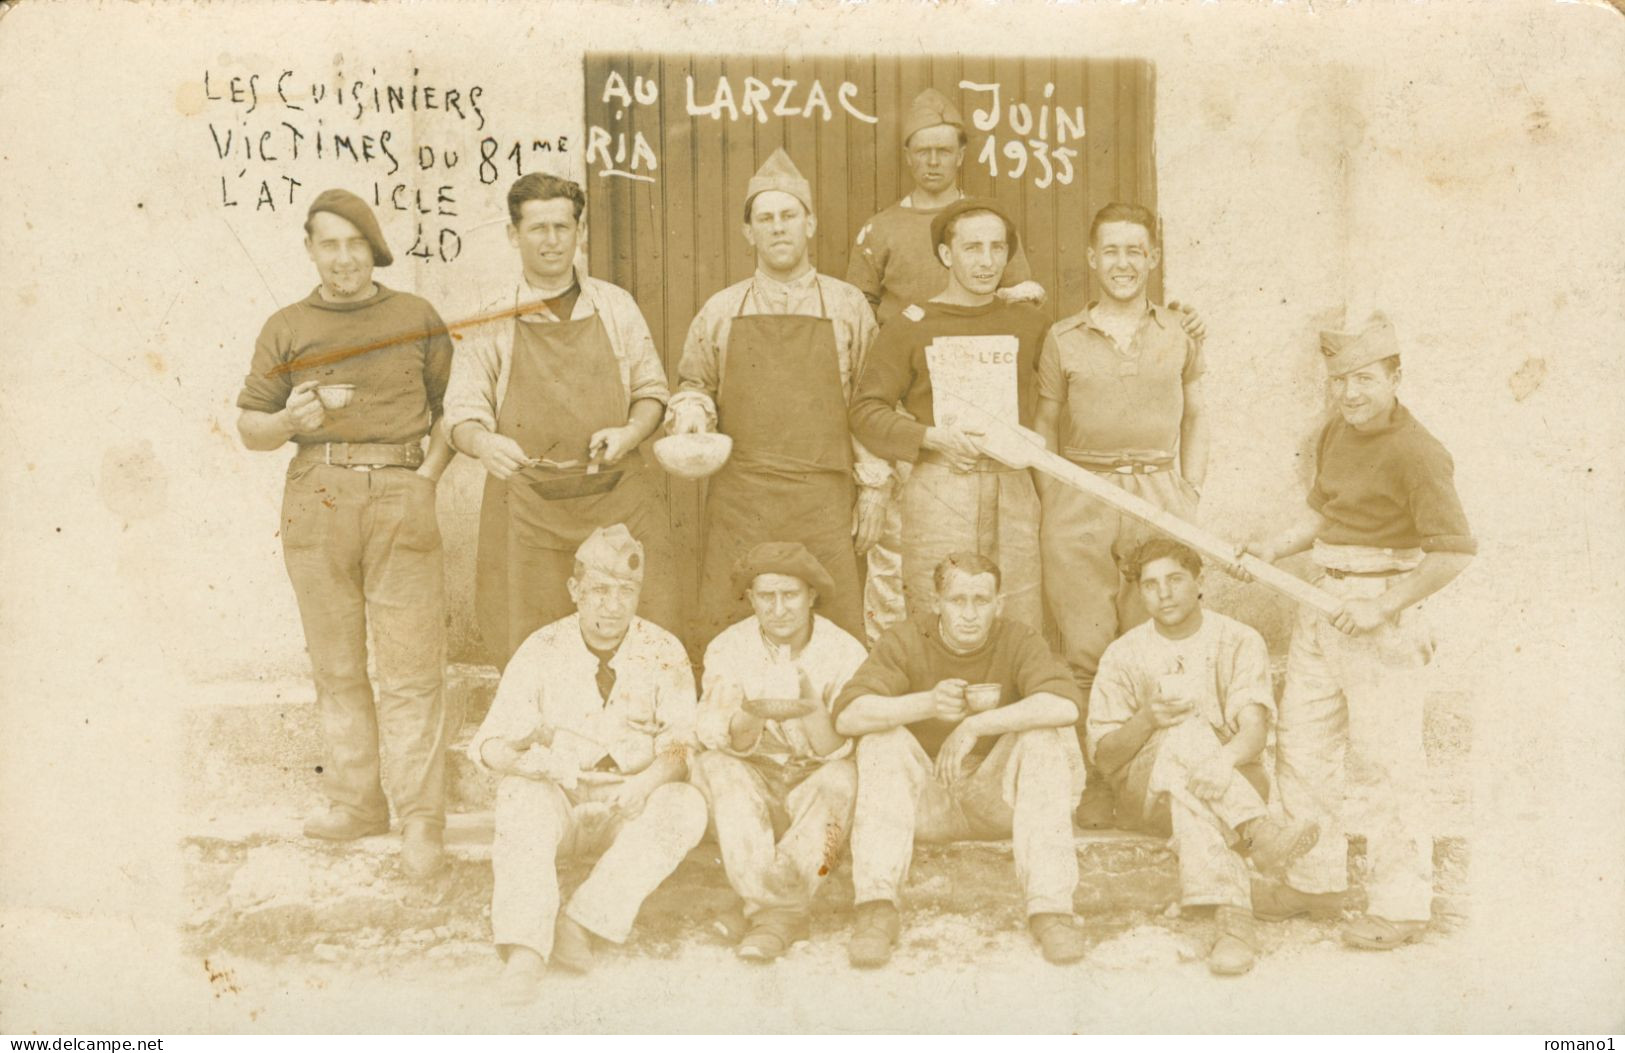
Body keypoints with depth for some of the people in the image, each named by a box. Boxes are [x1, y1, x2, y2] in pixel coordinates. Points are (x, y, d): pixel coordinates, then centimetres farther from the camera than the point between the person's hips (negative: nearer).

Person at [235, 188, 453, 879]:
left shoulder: (417, 317, 12)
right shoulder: (286, 329, 14)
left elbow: (451, 405, 14)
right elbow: (248, 427, 15)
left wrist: (431, 472, -1)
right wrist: (287, 421, -7)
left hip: (399, 496, -2)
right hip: (317, 502, 2)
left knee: (410, 666, -6)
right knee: (336, 662, 7)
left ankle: (422, 819, -1)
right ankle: (355, 801, 18)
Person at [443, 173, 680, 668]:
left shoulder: (616, 306, 12)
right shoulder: (493, 323, 9)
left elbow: (651, 390, 16)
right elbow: (462, 413, 5)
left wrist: (630, 432, -6)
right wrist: (484, 443, -19)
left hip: (618, 502, 1)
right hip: (528, 512, -1)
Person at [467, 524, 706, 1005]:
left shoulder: (663, 653, -3)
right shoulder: (542, 650, -5)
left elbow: (681, 740, -9)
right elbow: (490, 743, -10)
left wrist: (648, 779, -32)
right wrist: (520, 757, -34)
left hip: (631, 804, 1)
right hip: (556, 796, -1)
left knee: (686, 806, -28)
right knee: (523, 802, -33)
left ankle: (582, 922, -31)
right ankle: (524, 948, -41)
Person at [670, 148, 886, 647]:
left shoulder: (848, 306, 8)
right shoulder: (720, 312, 10)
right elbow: (694, 386, 20)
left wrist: (873, 485, 5)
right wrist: (690, 413, -2)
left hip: (825, 499, -1)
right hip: (739, 498, 1)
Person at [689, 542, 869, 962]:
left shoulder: (845, 652, -8)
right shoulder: (729, 649, -4)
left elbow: (839, 750, -15)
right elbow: (716, 737, -13)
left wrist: (814, 707, -37)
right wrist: (749, 720, -37)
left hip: (814, 778, -1)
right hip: (755, 778, 2)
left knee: (841, 778, -33)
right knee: (714, 767, -29)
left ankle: (772, 909, -33)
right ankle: (784, 912, -36)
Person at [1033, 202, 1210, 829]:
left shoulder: (1179, 335, 10)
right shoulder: (1064, 340, 7)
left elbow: (1196, 419, 19)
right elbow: (1045, 429, 10)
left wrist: (1191, 493, 9)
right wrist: (1053, 506, 1)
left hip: (1159, 502, 1)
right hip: (1080, 506, 0)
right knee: (1085, 651, -2)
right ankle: (1092, 788, 5)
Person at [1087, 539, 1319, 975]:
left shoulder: (1239, 641, 6)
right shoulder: (1123, 654, 9)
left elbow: (1254, 733, -8)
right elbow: (1102, 759, 2)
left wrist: (1213, 766, -29)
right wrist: (1147, 720, -18)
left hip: (1236, 777, -1)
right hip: (1144, 797, 1)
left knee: (1187, 789, -38)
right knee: (1187, 732, -33)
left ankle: (1230, 917, -48)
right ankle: (1259, 831, -47)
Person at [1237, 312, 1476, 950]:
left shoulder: (1416, 453, -17)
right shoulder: (1335, 434, 8)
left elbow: (1455, 551, -22)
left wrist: (1382, 607, -19)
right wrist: (1271, 548, 6)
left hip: (1381, 615, -8)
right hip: (1322, 603, 9)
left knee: (1384, 760, -3)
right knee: (1301, 745, 14)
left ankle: (1401, 904, 8)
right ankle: (1317, 880, 28)